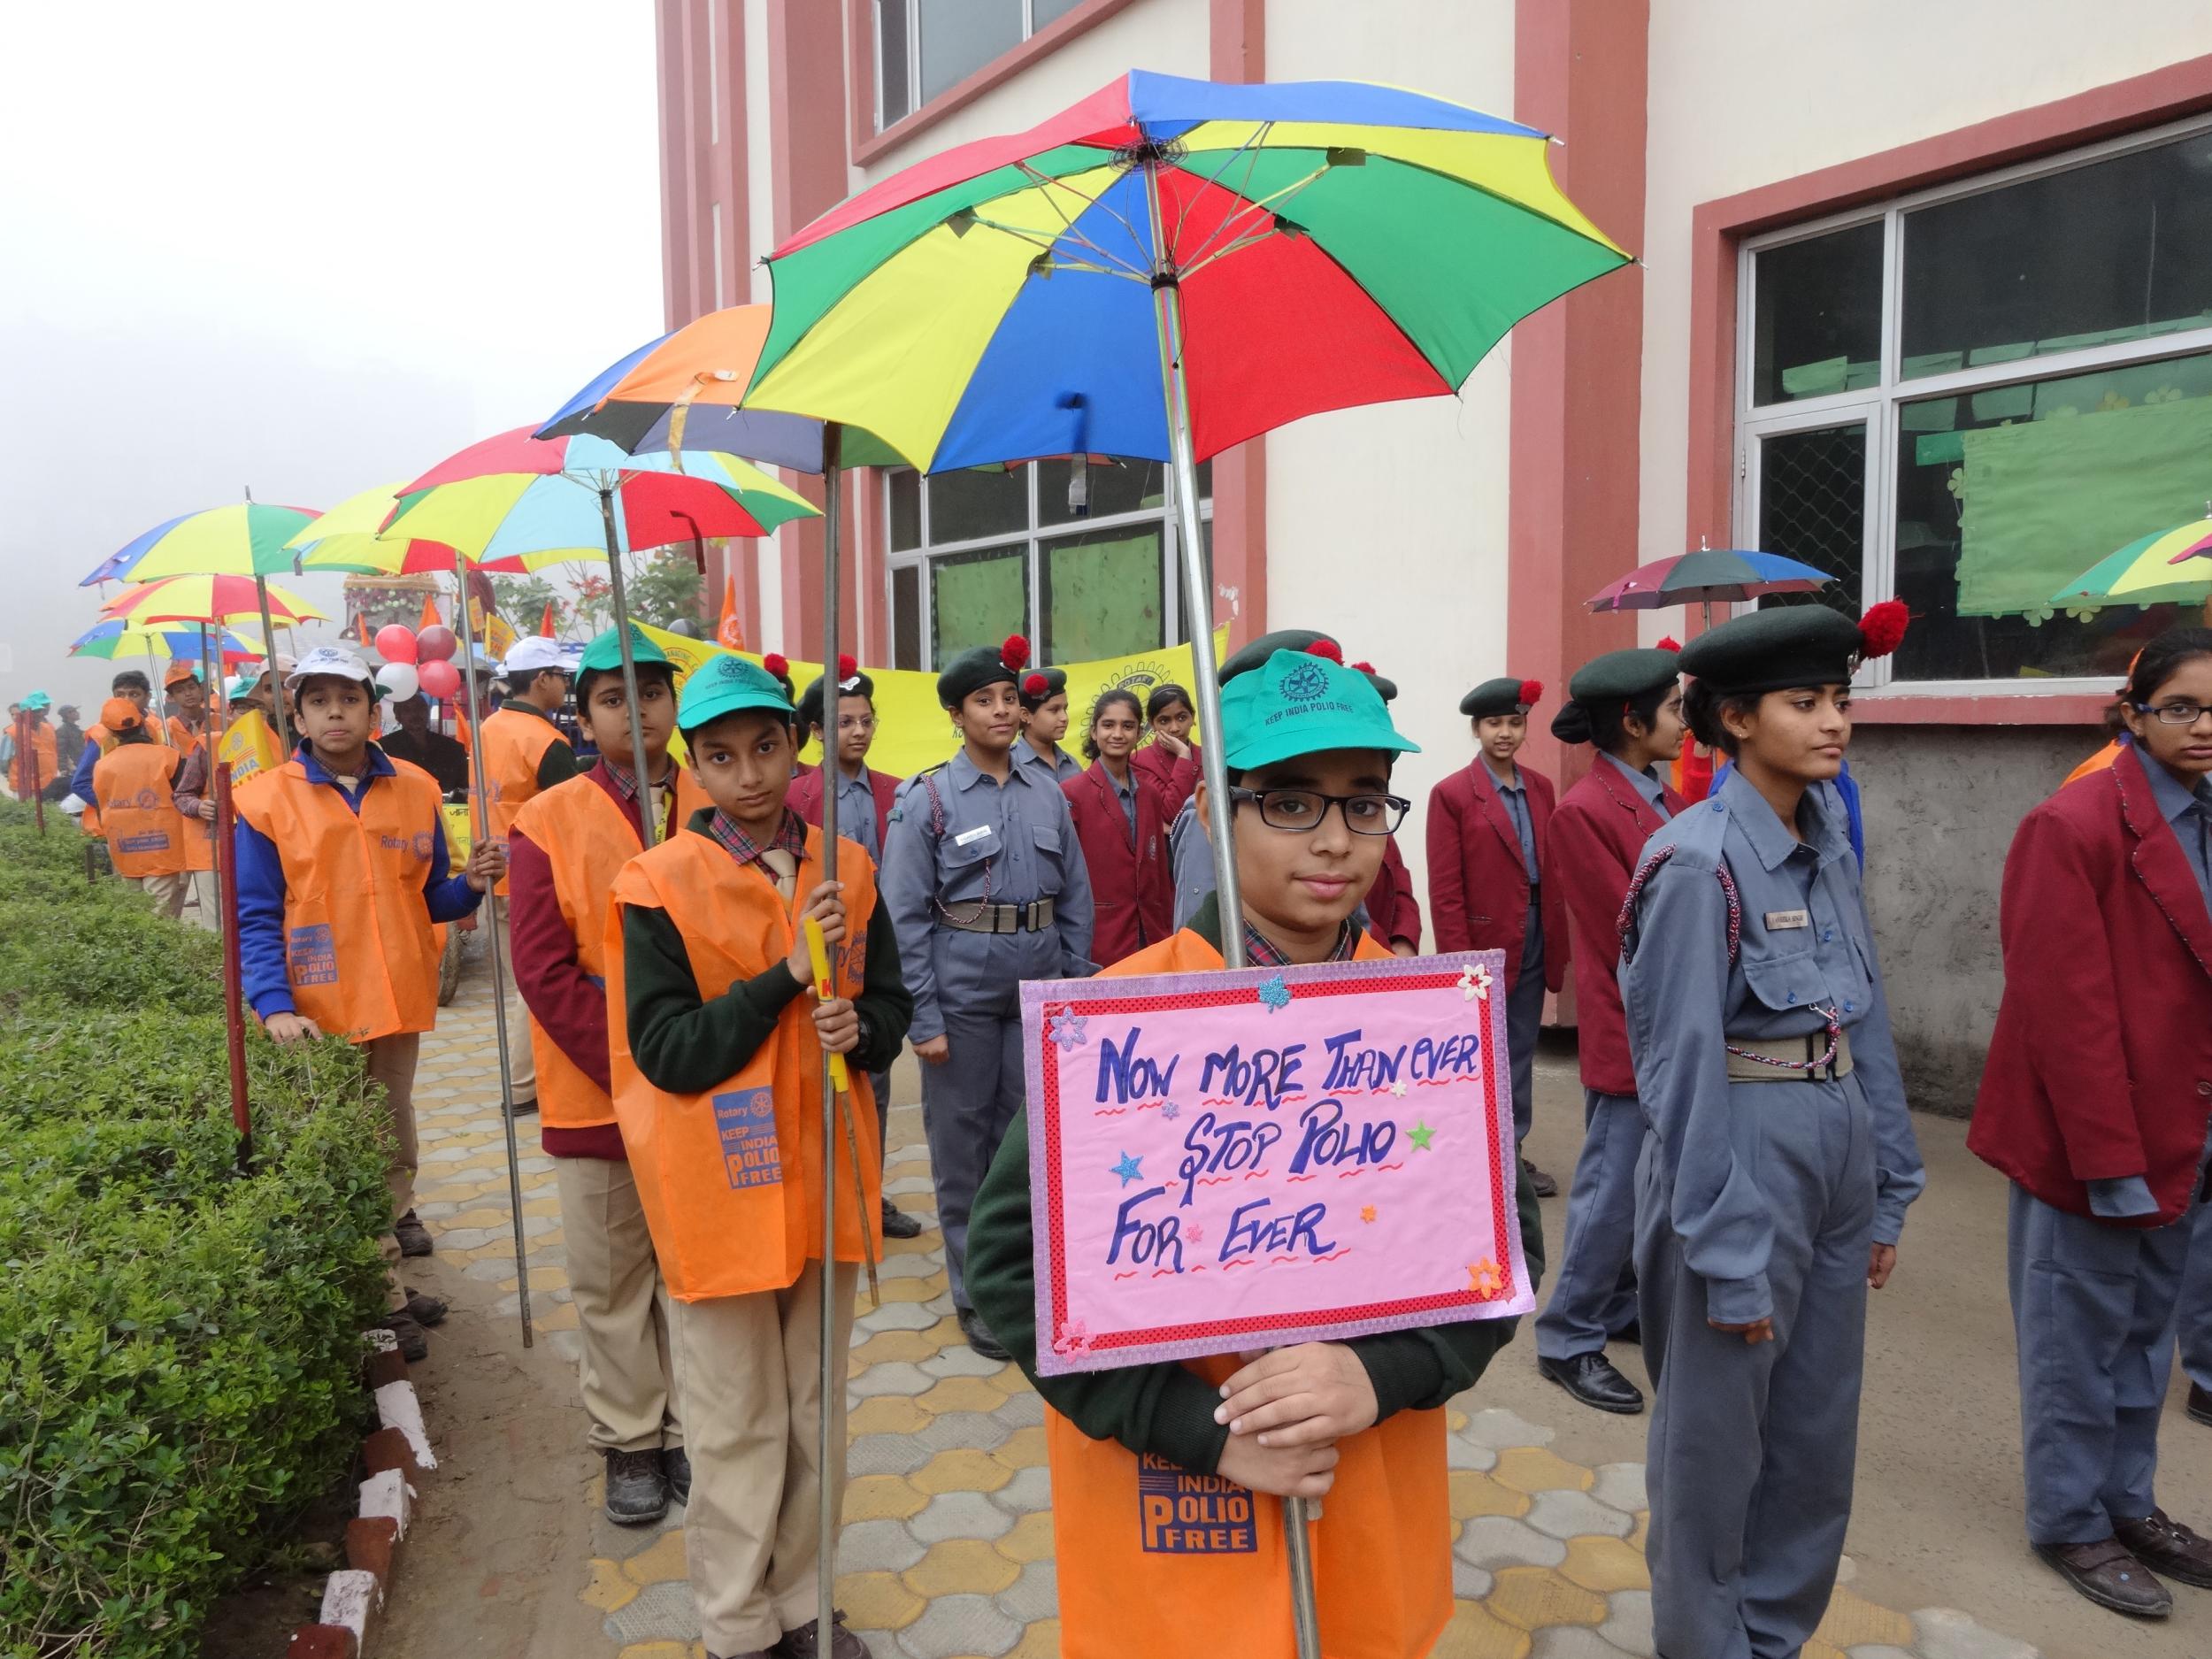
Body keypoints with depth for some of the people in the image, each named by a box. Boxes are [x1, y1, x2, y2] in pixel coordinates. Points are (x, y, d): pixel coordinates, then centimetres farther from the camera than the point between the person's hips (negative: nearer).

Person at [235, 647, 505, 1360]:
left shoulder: (417, 790, 3)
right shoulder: (266, 801, -6)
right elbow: (256, 919, -7)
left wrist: (470, 884, -12)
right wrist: (275, 1005, -19)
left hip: (397, 1005, 4)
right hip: (319, 1015, -4)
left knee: (394, 1155, 15)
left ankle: (378, 1284, 31)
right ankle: (381, 1300, 17)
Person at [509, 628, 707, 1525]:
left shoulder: (720, 812, 0)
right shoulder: (548, 823, -4)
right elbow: (545, 972, -9)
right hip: (596, 1096, -1)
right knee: (612, 1284, 12)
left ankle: (690, 1433, 29)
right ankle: (630, 1443, 28)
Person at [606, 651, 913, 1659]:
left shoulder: (845, 869, 1)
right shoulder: (658, 884, -11)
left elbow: (892, 1005, 8)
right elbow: (666, 1051, -15)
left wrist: (858, 1029, -15)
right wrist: (785, 977, -23)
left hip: (827, 1172, 4)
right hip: (720, 1186, -4)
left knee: (816, 1411, 18)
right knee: (737, 1425, 10)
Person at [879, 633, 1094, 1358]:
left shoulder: (1047, 795, 6)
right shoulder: (928, 798, -5)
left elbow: (1077, 898, 9)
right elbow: (906, 915, -8)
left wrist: (1075, 988, 4)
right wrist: (924, 1018, -12)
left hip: (1039, 994, 3)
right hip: (963, 995, -3)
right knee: (963, 1147, 8)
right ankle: (975, 1294, 23)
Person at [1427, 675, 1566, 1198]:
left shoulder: (1541, 787, 7)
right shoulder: (1451, 794, -9)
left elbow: (1553, 870, 8)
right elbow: (1445, 890, -11)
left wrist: (1560, 944, 3)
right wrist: (1459, 961, -14)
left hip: (1534, 939, 5)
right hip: (1485, 942, -5)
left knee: (1521, 1051, 13)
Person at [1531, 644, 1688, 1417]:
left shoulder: (1665, 800, 9)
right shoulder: (1584, 811, -17)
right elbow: (1633, 934, -17)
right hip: (1631, 1035, -8)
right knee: (1614, 1190, 1)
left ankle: (1624, 1307, 34)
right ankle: (1569, 1339, 15)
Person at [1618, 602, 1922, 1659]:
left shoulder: (1830, 847, 6)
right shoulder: (1696, 862, -17)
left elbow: (1865, 1021, 11)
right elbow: (1682, 1070, -17)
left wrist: (1888, 1187, 11)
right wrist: (1728, 1253, -15)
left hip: (1837, 1148, 8)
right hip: (1740, 1153, -7)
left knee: (1819, 1435, 19)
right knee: (1716, 1439, 10)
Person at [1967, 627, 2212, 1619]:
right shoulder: (2075, 827, -16)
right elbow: (2067, 1008, -19)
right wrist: (2111, 1158, -19)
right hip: (2091, 1140, -7)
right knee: (2078, 1335, 8)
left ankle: (2128, 1502, 36)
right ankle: (2071, 1523, 25)